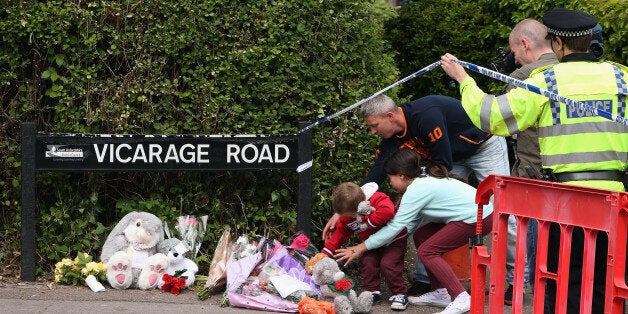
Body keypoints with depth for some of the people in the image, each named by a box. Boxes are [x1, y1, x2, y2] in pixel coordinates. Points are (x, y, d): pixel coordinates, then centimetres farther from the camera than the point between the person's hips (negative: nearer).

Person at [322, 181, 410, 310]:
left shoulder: (377, 199, -29)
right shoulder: (347, 216, -8)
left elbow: (387, 211, -47)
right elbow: (340, 233, -1)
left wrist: (368, 222, -34)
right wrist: (326, 253, -9)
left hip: (394, 239, -6)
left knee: (387, 263, -21)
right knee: (367, 263, -10)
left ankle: (399, 294, -8)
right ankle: (373, 292, 6)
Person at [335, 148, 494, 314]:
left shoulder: (416, 190, -14)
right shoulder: (424, 178, 15)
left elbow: (395, 226, -12)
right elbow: (412, 223, 14)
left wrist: (361, 247, -7)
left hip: (478, 218, -10)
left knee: (426, 251, -9)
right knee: (420, 236, 12)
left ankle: (461, 298, -14)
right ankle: (441, 293, 15)